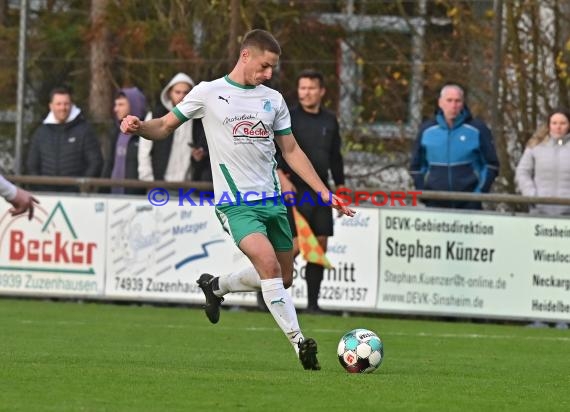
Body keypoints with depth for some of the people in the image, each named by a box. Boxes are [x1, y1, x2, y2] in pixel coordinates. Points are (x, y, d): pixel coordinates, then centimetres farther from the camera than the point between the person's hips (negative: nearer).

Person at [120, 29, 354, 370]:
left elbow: (291, 151, 18)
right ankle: (299, 342, -20)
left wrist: (325, 192, 13)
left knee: (284, 278, 9)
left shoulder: (273, 99, 12)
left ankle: (216, 286, 33)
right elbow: (165, 127, 6)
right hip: (236, 203, -6)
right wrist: (139, 126, -17)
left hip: (273, 200, 6)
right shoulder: (209, 93, 0)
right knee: (269, 264, -24)